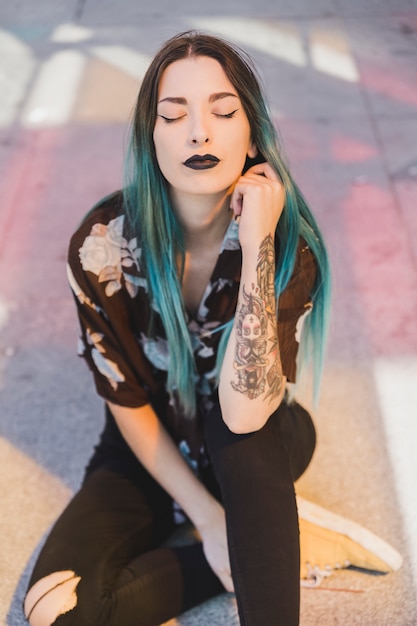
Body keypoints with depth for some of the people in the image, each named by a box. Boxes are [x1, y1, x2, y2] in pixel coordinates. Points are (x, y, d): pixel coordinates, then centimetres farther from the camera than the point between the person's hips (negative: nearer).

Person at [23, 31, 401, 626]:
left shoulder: (290, 242, -24)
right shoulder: (101, 244, -22)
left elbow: (244, 412, -36)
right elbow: (128, 404, -12)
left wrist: (257, 244, -39)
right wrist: (206, 515, -14)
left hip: (256, 453, -1)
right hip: (151, 454, 2)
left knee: (237, 428, -38)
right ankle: (266, 549, -6)